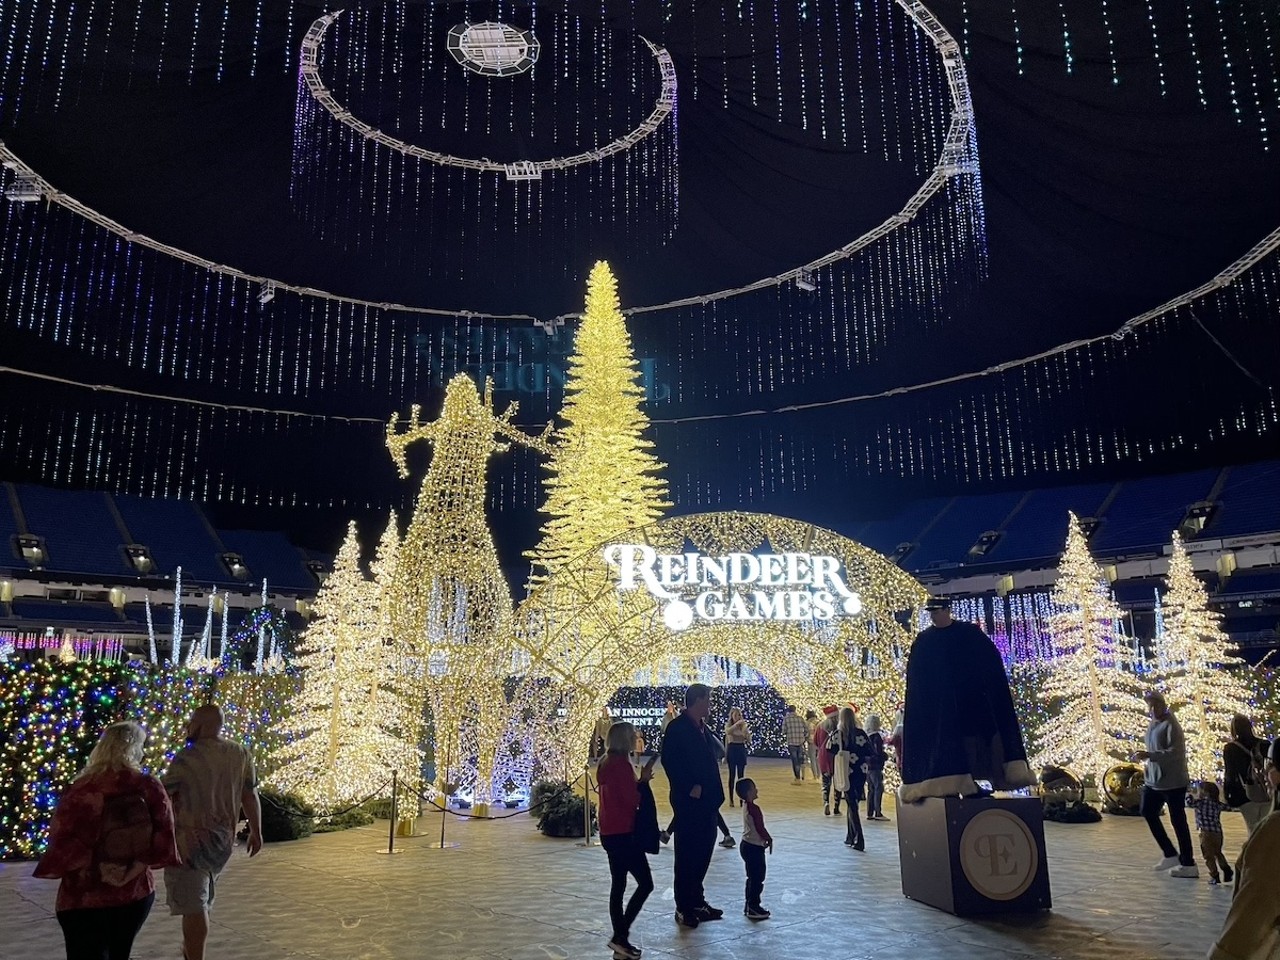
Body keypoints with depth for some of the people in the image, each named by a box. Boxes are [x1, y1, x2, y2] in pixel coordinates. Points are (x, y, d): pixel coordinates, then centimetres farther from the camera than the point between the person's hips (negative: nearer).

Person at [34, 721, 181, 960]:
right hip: (136, 893, 3)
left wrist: (95, 867, -6)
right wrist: (137, 866, -7)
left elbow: (62, 840, -13)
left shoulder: (81, 791, -10)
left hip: (84, 897, -2)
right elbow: (164, 833, -9)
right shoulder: (150, 787, -5)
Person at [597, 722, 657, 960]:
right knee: (645, 883, -3)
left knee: (618, 885, 12)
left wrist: (640, 781, 7)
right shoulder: (621, 763, -17)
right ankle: (620, 935, -4)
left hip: (610, 832, 10)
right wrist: (644, 781, -6)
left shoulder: (607, 762, 11)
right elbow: (631, 800, -19)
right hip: (623, 833, -10)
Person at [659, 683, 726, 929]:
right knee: (687, 854, 1)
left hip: (706, 800, 8)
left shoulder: (701, 727, 13)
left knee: (703, 852, 15)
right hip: (688, 800, -8)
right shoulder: (677, 727, -13)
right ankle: (684, 908, 10)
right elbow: (669, 761, -18)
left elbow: (711, 758, 15)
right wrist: (690, 787, -19)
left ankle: (697, 901, 26)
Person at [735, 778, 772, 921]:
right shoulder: (754, 808, -21)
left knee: (752, 877, 17)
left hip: (747, 845, 10)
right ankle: (754, 907, 3)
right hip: (754, 847, -9)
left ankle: (749, 905, 23)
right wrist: (769, 839, -4)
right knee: (757, 878, -1)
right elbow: (760, 828, -19)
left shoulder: (746, 806, 7)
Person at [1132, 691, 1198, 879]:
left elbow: (1175, 752, -26)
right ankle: (1170, 854, 26)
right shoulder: (1152, 724, 11)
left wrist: (1149, 755, -32)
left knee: (1178, 821, -2)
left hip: (1173, 781, -9)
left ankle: (1188, 864, 9)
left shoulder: (1171, 725, -16)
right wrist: (1148, 763, 10)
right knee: (1147, 811, 14)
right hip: (1154, 780, 10)